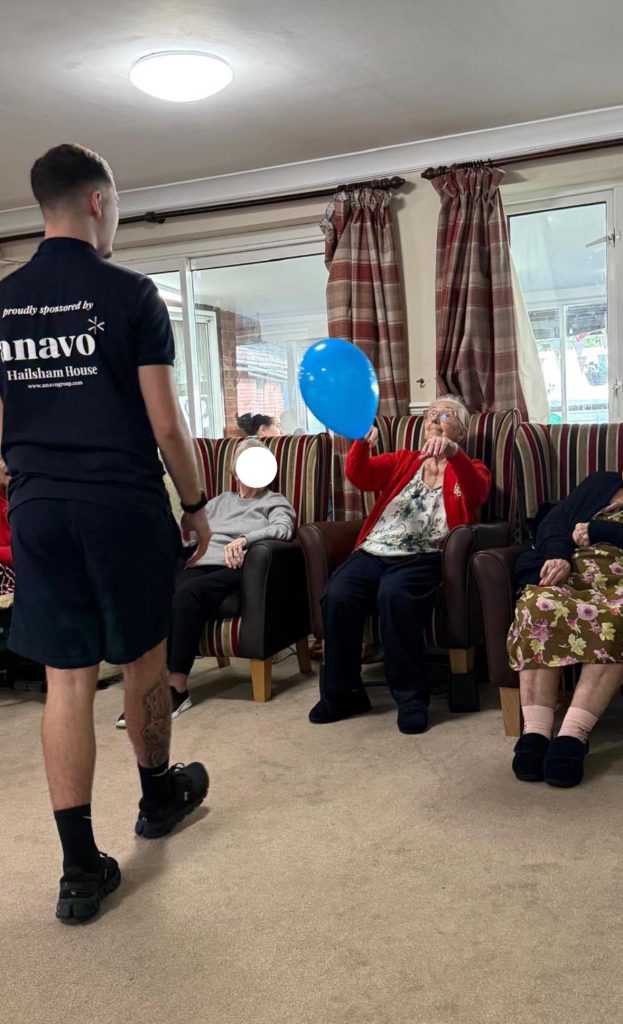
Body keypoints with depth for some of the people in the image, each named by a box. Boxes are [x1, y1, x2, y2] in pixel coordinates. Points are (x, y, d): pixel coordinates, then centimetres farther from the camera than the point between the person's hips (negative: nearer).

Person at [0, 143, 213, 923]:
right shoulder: (130, 295, -8)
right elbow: (165, 424, -9)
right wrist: (196, 503, 4)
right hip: (124, 504, -3)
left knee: (67, 680, 5)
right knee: (142, 660, 16)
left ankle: (80, 870, 10)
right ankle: (157, 794, 39)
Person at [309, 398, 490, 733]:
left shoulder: (469, 470, 17)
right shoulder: (401, 461, 24)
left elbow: (476, 490, -10)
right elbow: (360, 475, 4)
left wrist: (452, 452, -30)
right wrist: (362, 441, -18)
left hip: (423, 557, -3)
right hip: (373, 551, 3)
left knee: (394, 595, -35)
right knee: (337, 595, -26)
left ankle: (411, 697, -20)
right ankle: (342, 693, -9)